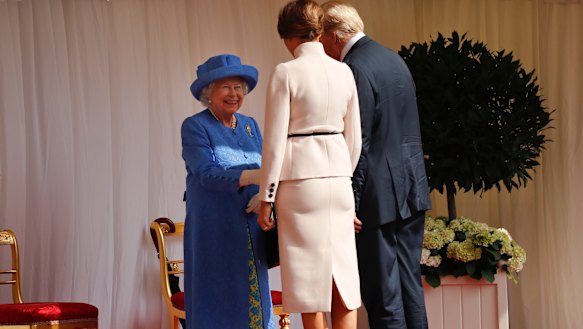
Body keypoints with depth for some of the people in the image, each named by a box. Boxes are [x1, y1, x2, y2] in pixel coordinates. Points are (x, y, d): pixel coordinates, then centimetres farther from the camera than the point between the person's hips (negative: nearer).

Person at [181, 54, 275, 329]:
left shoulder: (250, 126, 13)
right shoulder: (194, 126, -4)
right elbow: (207, 174, -17)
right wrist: (256, 176, -30)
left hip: (250, 232, 5)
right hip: (213, 232, -5)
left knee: (254, 300, 4)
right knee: (218, 306, -4)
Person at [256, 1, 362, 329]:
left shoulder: (286, 73, -8)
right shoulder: (344, 72, 6)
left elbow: (275, 140, -9)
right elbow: (354, 138, 11)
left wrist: (267, 197, -3)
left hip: (300, 178, -4)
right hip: (338, 175, 5)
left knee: (310, 280, 2)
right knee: (343, 278, 9)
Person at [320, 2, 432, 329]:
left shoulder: (356, 70, -15)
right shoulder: (395, 59, 13)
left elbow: (358, 143, -18)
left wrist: (350, 202, -15)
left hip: (379, 195, -9)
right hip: (412, 189, 9)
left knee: (383, 293, -4)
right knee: (410, 281, 13)